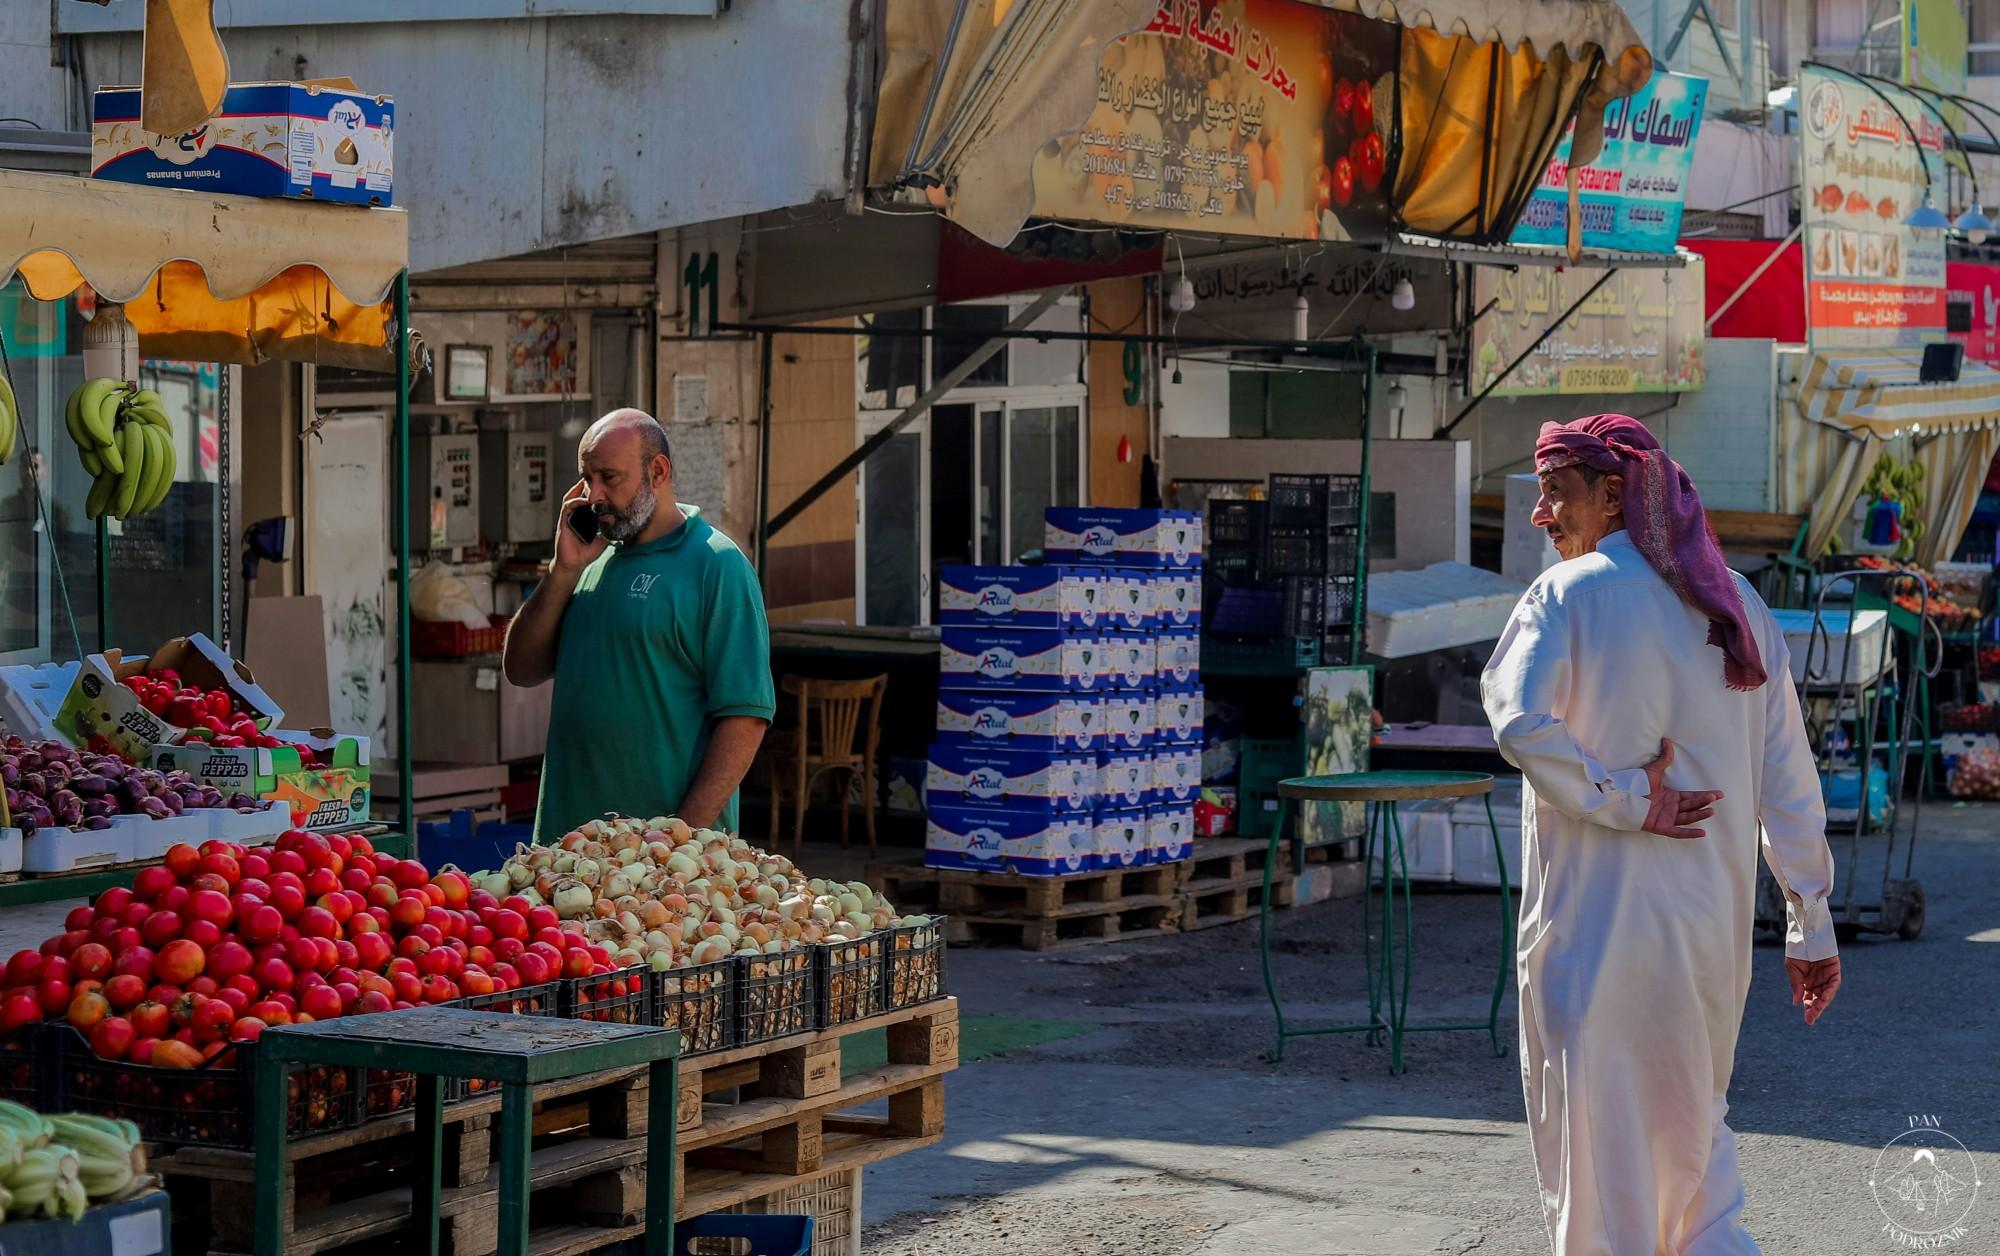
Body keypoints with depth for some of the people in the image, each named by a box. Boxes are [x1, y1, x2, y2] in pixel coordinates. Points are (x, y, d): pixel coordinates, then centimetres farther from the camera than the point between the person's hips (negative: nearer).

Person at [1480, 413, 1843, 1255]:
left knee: (1593, 1133, 3)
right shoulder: (1737, 605, 8)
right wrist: (1810, 924, 10)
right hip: (1712, 924, 5)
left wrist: (1623, 801, -14)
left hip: (1596, 923, -5)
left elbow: (1520, 725, -26)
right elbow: (1789, 782, 7)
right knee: (1691, 1120, 19)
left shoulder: (1570, 595, -8)